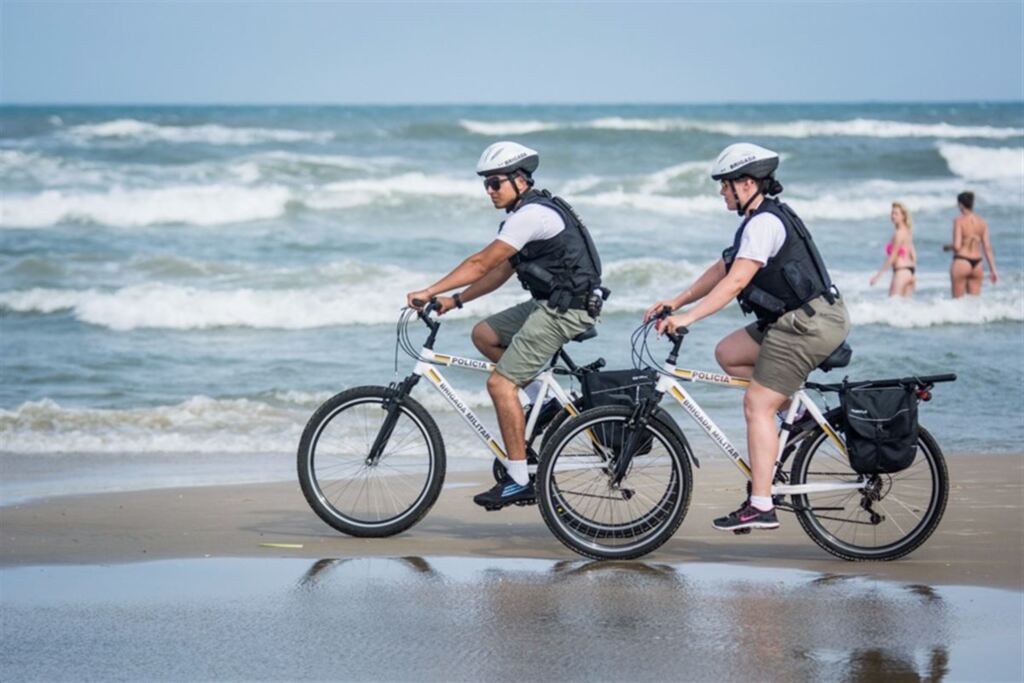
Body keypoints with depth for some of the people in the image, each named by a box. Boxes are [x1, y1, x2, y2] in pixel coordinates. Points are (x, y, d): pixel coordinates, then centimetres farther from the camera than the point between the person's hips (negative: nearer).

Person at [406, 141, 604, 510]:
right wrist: (454, 300, 13)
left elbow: (482, 263, -19)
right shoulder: (528, 212, 16)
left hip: (565, 310, -10)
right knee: (484, 334, 14)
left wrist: (429, 292, -17)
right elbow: (501, 272, 19)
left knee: (500, 383, -12)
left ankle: (519, 481, -11)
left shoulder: (532, 214, -17)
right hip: (549, 303, 10)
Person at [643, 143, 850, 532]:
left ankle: (760, 506, -12)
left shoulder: (764, 223, -15)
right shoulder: (760, 221, 18)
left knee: (757, 405, -11)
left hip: (808, 324, -10)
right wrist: (676, 302, 13)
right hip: (799, 321, 10)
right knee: (728, 353, 15)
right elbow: (721, 270, 20)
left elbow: (736, 281, -24)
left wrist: (688, 317, -27)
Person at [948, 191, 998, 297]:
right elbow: (987, 247, 4)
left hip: (961, 262, -5)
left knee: (957, 300, 3)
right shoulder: (982, 222, 5)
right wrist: (992, 270, 7)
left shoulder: (959, 221, -10)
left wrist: (948, 246, 8)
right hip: (977, 263, 5)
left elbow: (957, 246, -15)